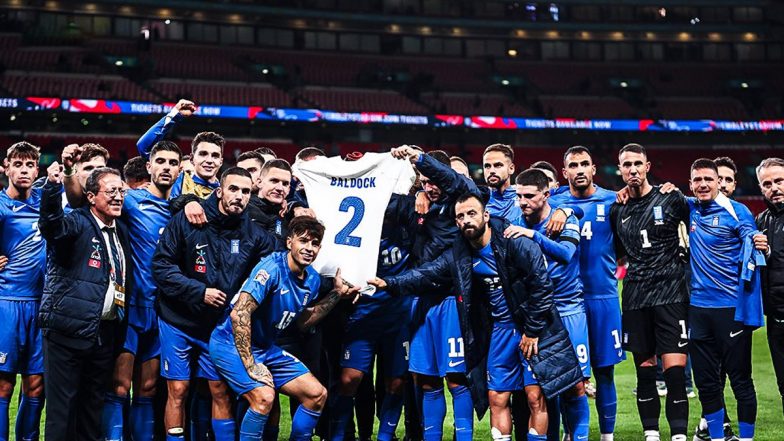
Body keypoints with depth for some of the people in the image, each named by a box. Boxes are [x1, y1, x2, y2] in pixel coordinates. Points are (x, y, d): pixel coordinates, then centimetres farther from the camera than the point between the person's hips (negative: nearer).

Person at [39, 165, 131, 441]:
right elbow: (53, 226, -29)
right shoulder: (77, 224, -6)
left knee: (93, 404, 14)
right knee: (62, 405, -1)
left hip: (106, 332, 7)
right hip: (69, 329, -7)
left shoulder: (122, 232, 15)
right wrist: (53, 187, -45)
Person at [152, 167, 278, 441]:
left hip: (221, 324, 2)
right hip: (179, 320, -2)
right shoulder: (187, 220, -12)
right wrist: (199, 291, -20)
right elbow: (161, 265, -13)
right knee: (178, 391, 1)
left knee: (221, 392, 7)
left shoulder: (255, 235, -4)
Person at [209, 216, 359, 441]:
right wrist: (250, 365, -28)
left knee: (317, 394, 3)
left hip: (266, 347, 9)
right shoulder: (272, 268, -24)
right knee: (264, 396, -30)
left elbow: (302, 321, 15)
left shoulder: (312, 279, 2)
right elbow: (239, 314, -29)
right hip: (233, 344, -8)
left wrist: (337, 294, 6)